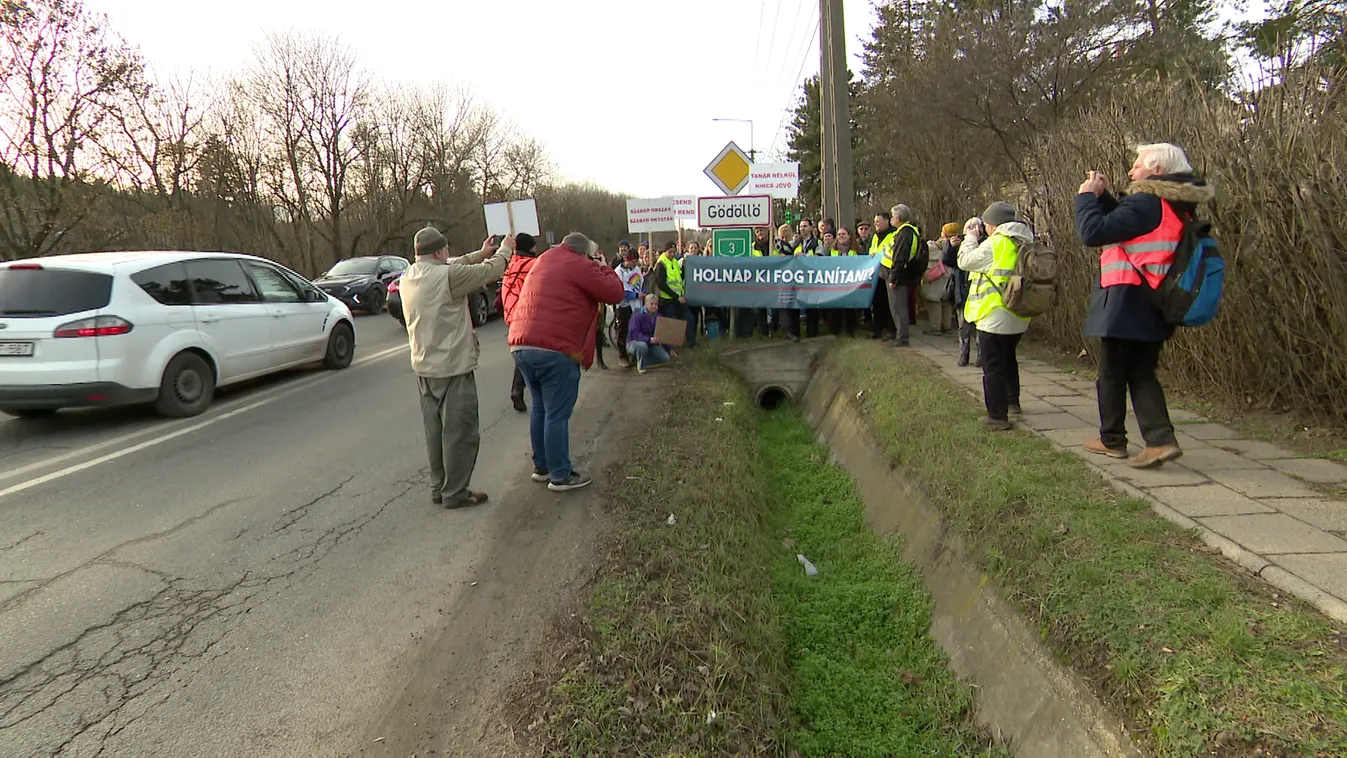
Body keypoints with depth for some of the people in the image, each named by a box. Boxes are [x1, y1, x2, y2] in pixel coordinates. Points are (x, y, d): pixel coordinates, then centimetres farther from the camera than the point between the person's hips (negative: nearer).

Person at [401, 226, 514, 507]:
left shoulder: (408, 278, 6)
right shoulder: (447, 277, -19)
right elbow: (491, 271, -9)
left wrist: (481, 253, 23)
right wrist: (505, 249, 10)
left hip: (423, 368, 9)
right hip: (453, 367, -9)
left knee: (435, 429, 16)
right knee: (459, 432, 1)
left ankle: (438, 488, 24)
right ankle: (454, 492, 6)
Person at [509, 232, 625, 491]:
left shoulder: (543, 260, 21)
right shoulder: (580, 266, -4)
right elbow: (615, 293, -4)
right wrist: (604, 269, 15)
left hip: (520, 346, 8)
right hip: (555, 351, -8)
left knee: (540, 409, 19)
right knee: (557, 415, -1)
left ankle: (542, 466, 27)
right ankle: (560, 476, 6)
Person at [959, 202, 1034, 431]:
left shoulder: (994, 244, -17)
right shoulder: (1025, 243, 7)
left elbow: (965, 261, -8)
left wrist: (971, 237, 6)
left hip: (995, 316, -8)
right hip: (1018, 317, 8)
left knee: (993, 366, -1)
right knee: (1008, 358, 27)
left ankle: (997, 416, 1)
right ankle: (1012, 402, 39)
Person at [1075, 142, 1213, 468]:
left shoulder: (1146, 202, -17)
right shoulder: (1176, 206, 13)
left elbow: (1094, 231, -21)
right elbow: (1124, 224, 22)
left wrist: (1086, 196, -6)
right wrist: (1102, 195, 16)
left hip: (1127, 304, -9)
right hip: (1154, 307, 9)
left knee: (1112, 373, 6)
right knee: (1142, 373, 13)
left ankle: (1112, 440, 18)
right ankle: (1161, 439, 2)